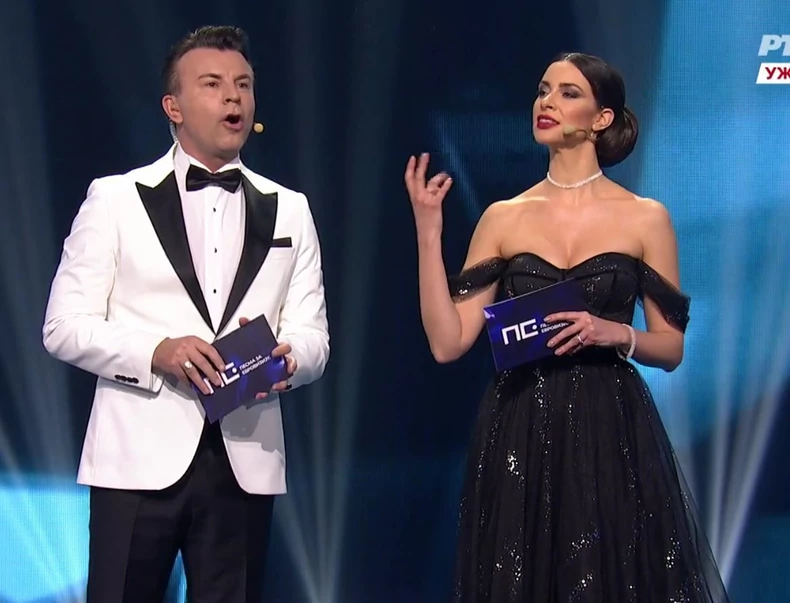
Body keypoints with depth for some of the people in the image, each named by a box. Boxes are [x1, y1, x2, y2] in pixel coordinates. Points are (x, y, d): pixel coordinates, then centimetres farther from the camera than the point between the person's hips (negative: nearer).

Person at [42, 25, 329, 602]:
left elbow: (313, 337, 11)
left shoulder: (289, 210, 14)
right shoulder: (115, 198, 5)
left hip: (246, 462, 3)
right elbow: (64, 326, 0)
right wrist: (157, 351, -17)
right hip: (139, 459, -2)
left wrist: (285, 357, -13)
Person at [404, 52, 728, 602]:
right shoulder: (504, 217, 5)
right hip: (519, 436, 2)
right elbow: (448, 342, -1)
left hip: (612, 436, -1)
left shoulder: (646, 218, 1)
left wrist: (616, 334, -15)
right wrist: (429, 232, -5)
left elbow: (672, 348, 4)